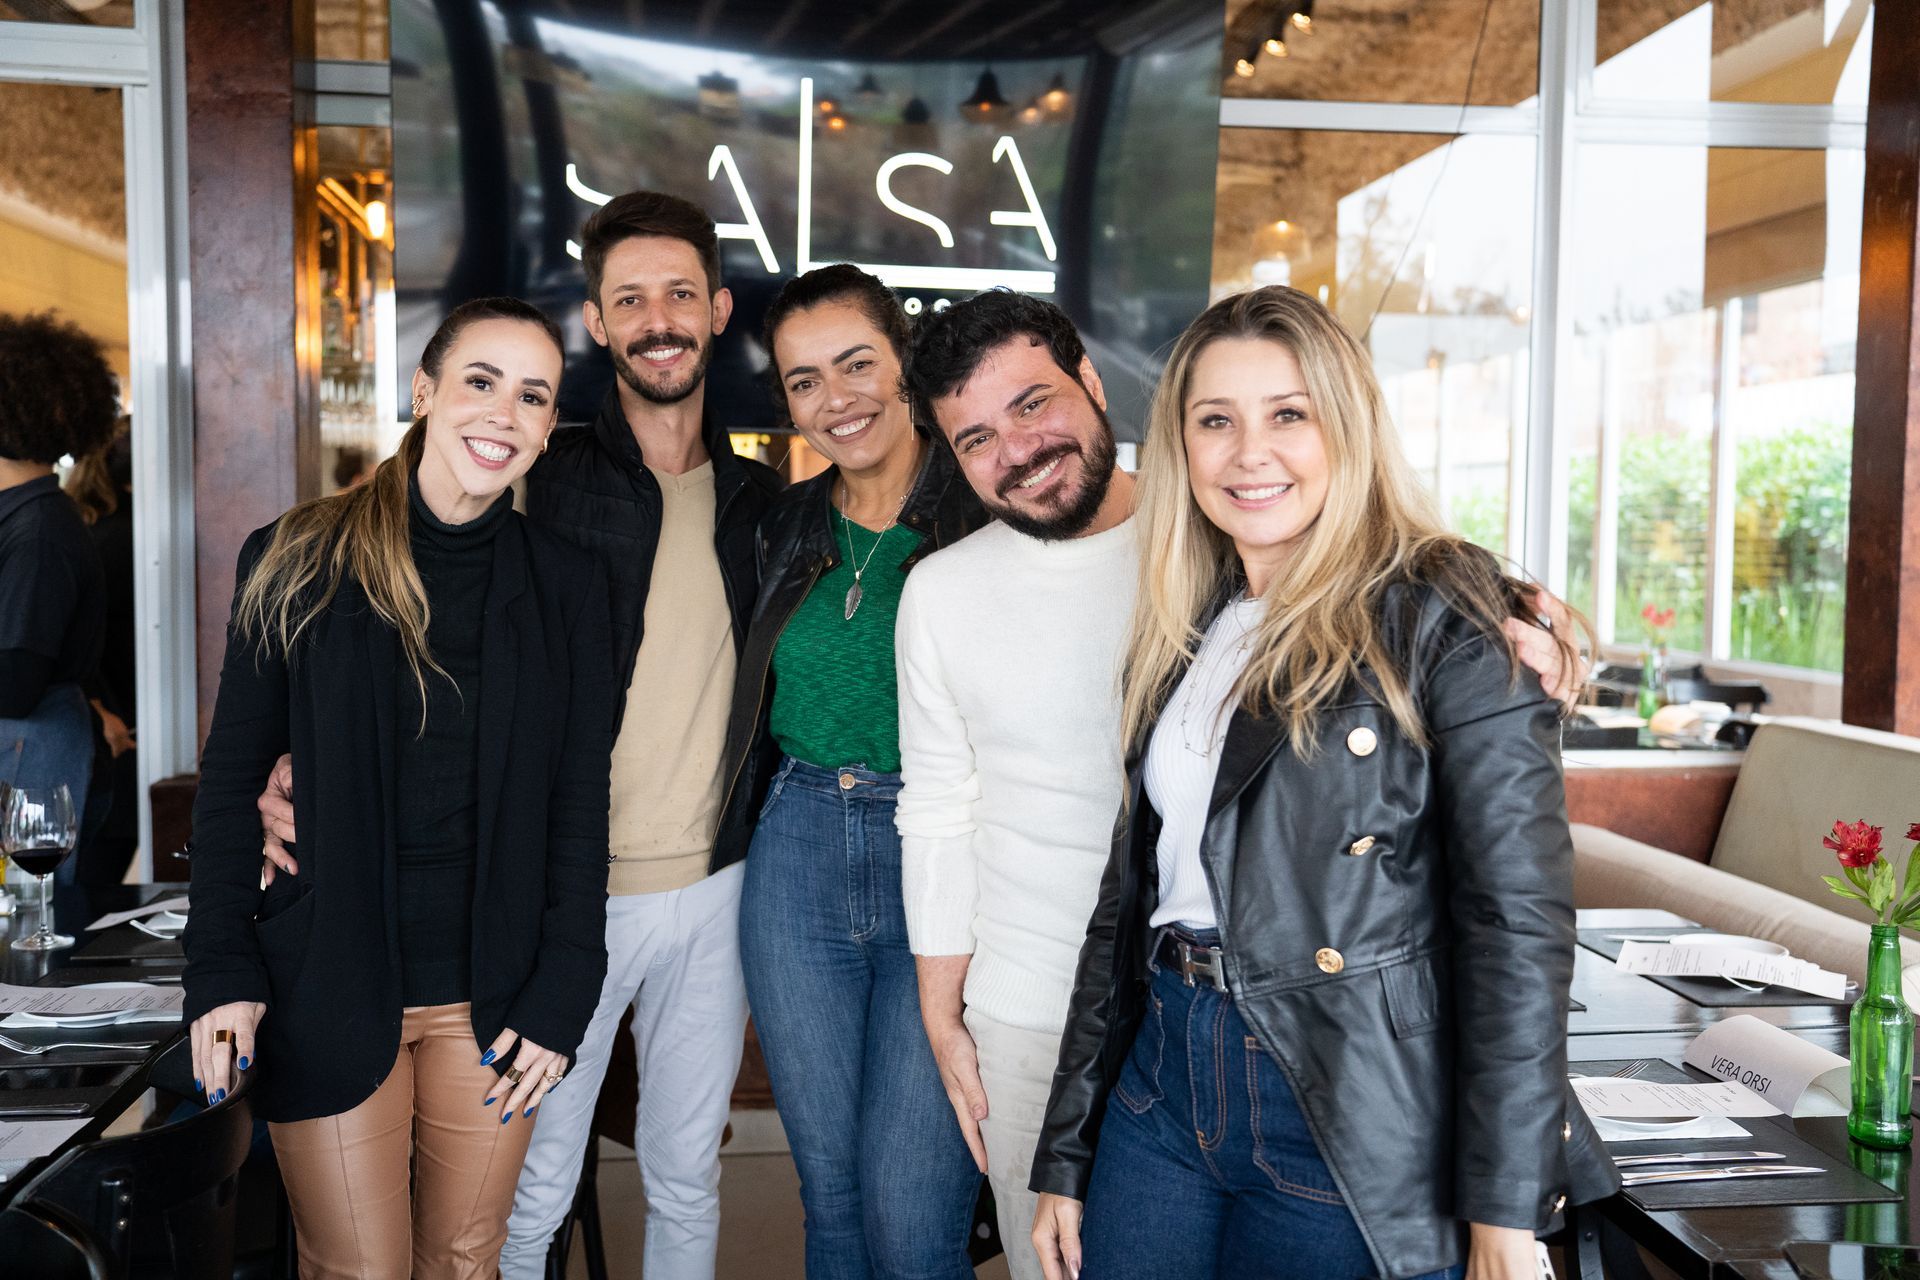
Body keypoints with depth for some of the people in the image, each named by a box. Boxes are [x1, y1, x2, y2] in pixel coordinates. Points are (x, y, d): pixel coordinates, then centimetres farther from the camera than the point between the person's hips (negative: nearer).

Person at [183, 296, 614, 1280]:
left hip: (494, 996, 2)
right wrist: (221, 969, -5)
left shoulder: (563, 585, 1)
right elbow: (232, 775, 2)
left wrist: (560, 995, -3)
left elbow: (578, 802, 2)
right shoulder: (299, 563, -3)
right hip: (328, 988, -1)